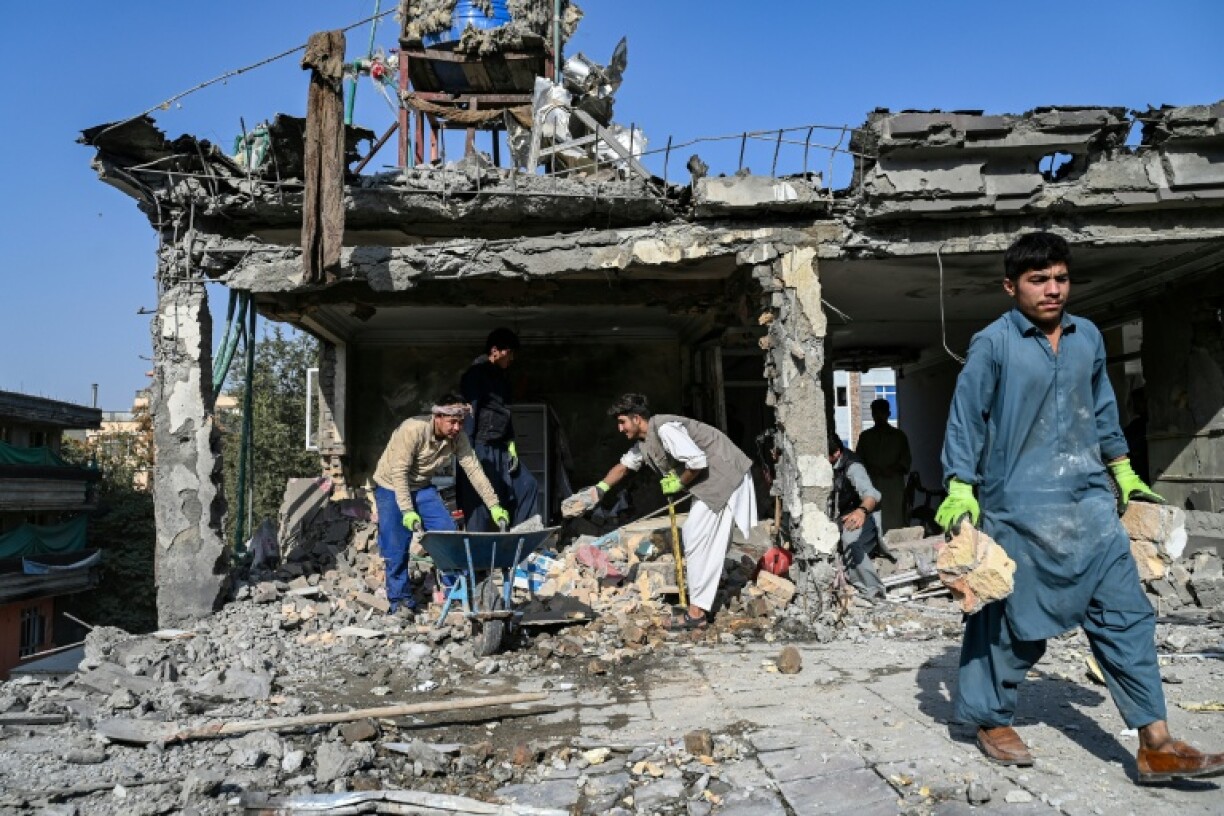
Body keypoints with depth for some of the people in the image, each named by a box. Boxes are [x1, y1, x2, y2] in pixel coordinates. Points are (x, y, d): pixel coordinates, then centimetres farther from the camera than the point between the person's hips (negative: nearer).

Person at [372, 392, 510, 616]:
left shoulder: (458, 437, -15)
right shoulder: (413, 429, -31)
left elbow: (474, 470, -12)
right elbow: (399, 473, -30)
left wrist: (494, 506, -16)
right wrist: (408, 511, -33)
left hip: (422, 488, 5)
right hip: (391, 487, -5)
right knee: (396, 547, -9)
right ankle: (400, 600, 7)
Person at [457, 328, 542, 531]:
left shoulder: (502, 379, 16)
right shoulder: (475, 375, -10)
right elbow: (469, 413, -15)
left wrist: (512, 447, 13)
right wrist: (468, 451, -18)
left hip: (500, 449, 9)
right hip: (481, 448, -9)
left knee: (527, 485, 8)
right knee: (480, 502, -5)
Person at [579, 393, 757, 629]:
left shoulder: (664, 429, -21)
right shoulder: (643, 443, 12)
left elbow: (698, 461, -27)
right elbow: (624, 465, 28)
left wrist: (679, 483, -11)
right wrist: (601, 487, 20)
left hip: (724, 476, -10)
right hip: (710, 481, 10)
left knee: (698, 540, -10)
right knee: (692, 533, 18)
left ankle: (696, 612, -6)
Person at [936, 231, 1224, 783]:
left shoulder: (1088, 337, 10)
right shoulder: (993, 344, -8)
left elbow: (1102, 411, 20)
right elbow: (965, 420, -8)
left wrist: (1124, 473, 21)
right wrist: (960, 491, -14)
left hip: (1089, 502, 6)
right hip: (1019, 509, -5)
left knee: (1124, 614, 4)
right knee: (1013, 621, 5)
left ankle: (1156, 745, 12)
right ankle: (992, 721, 24)